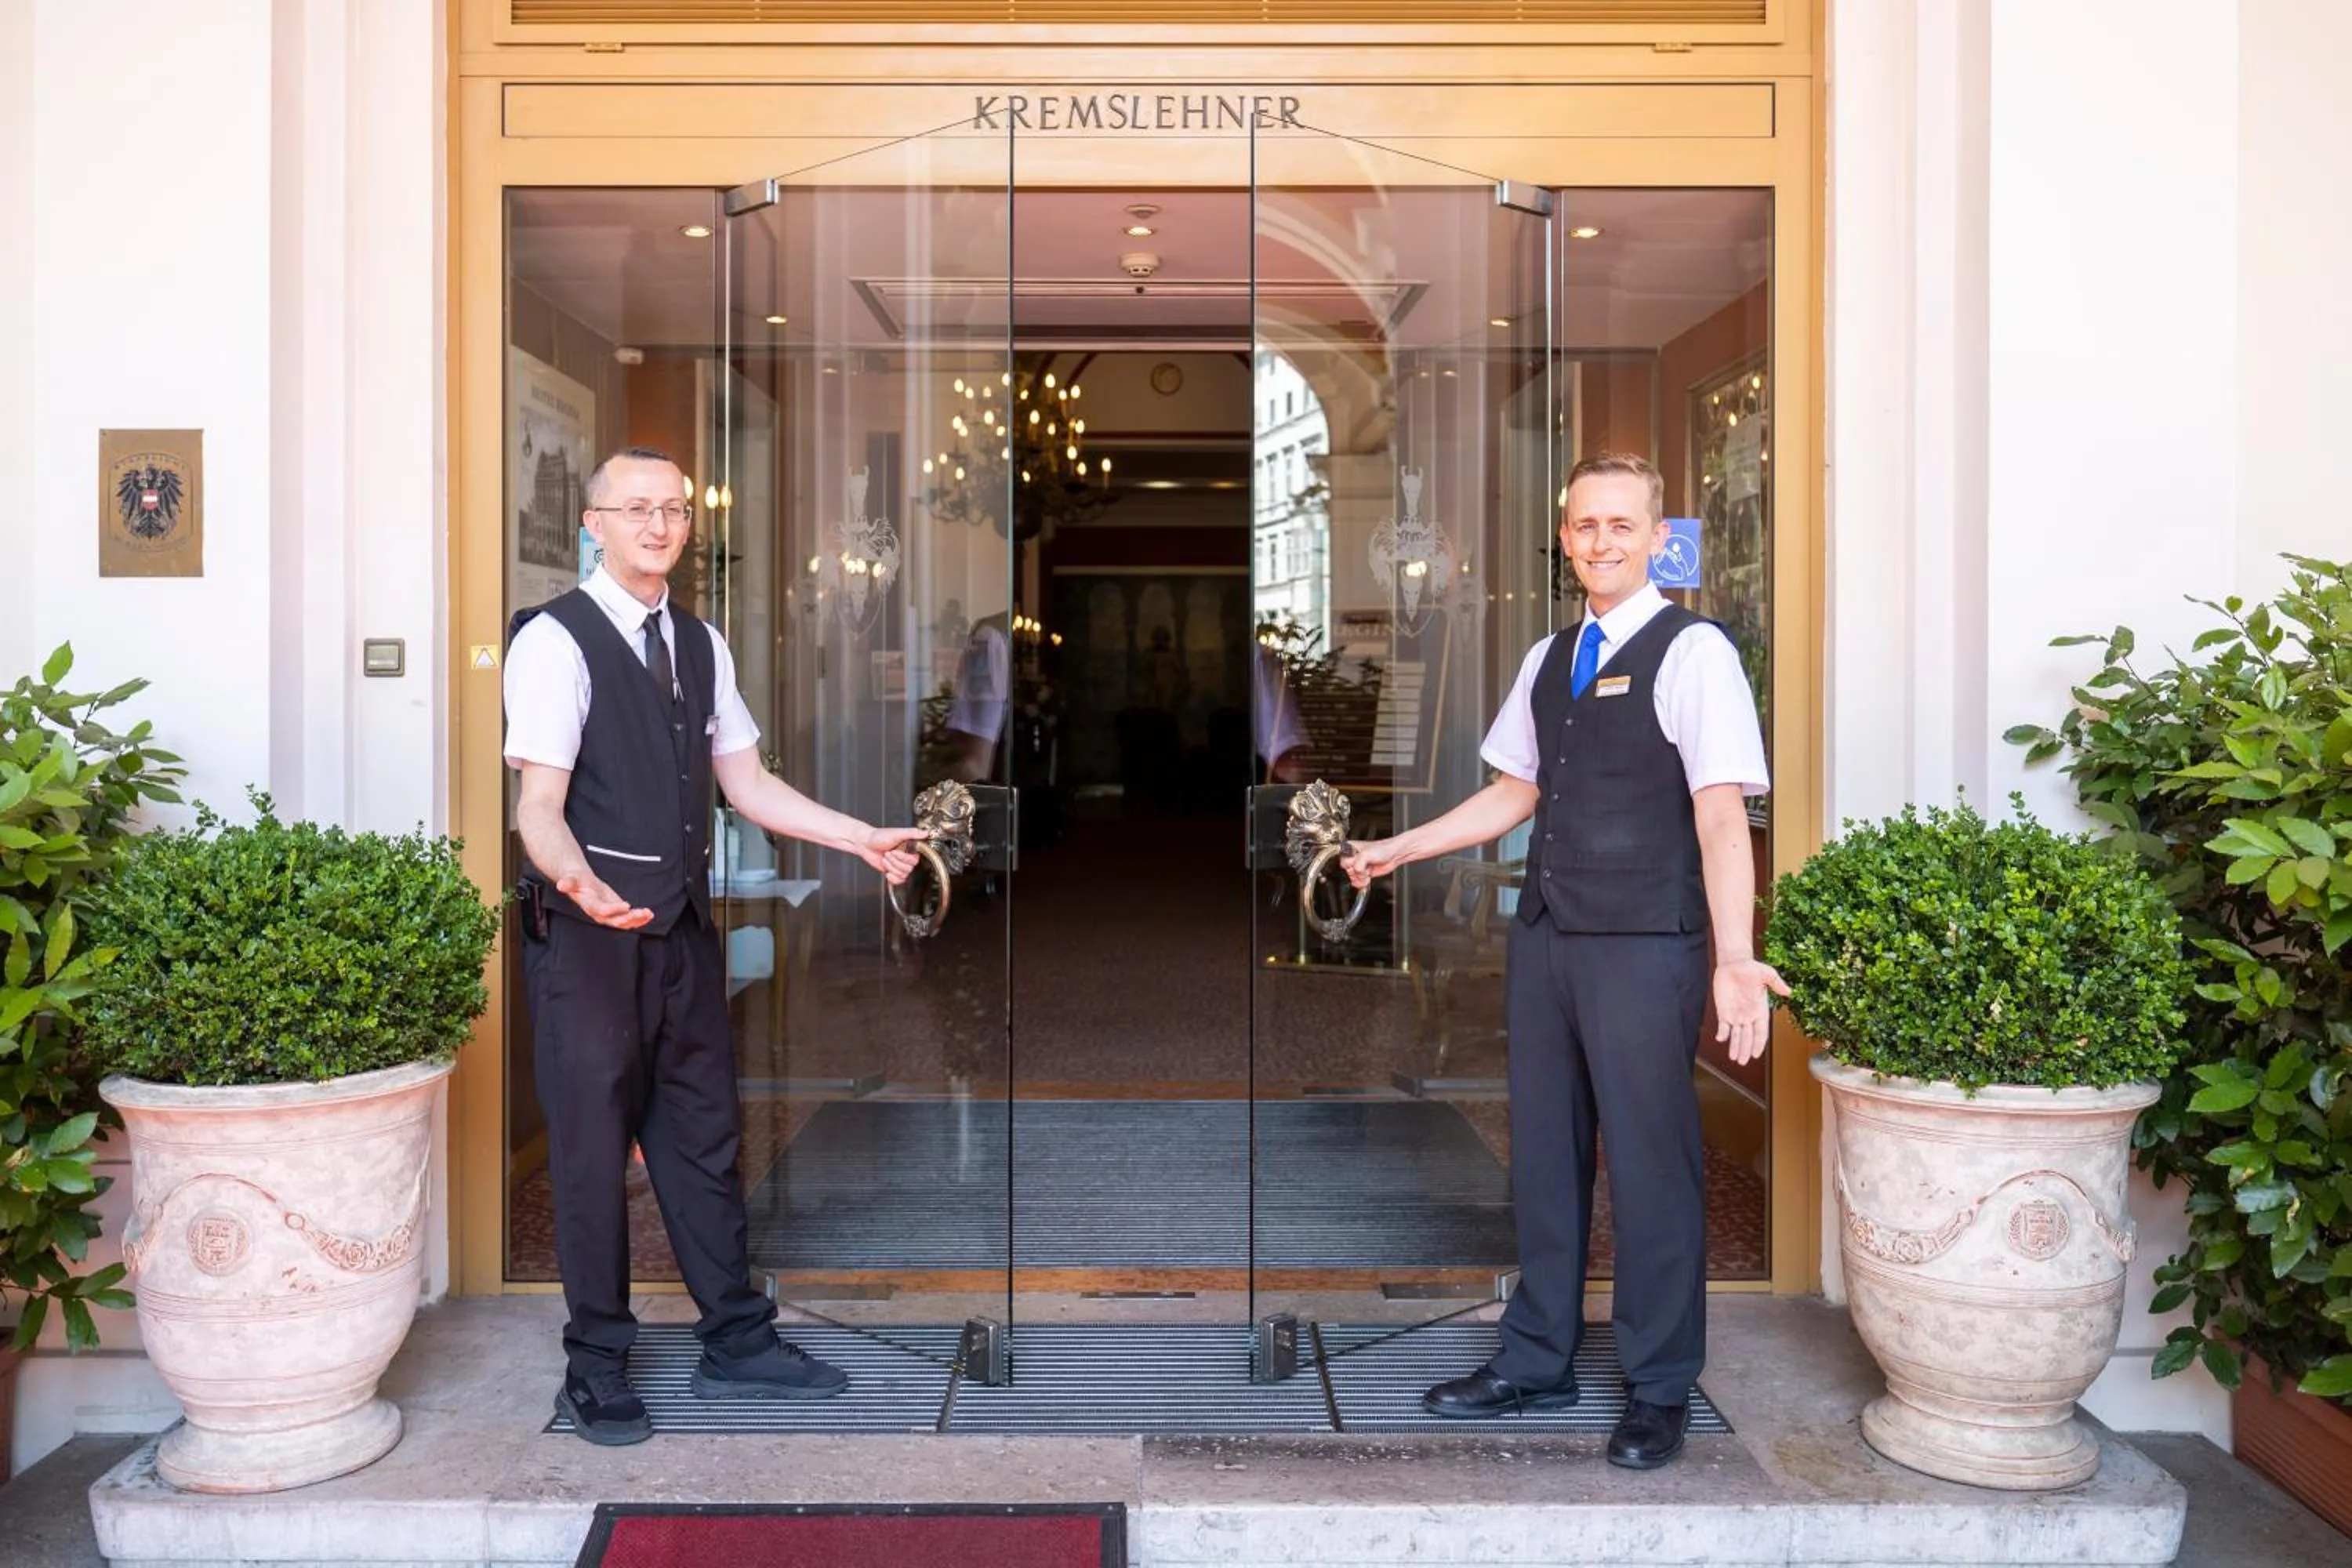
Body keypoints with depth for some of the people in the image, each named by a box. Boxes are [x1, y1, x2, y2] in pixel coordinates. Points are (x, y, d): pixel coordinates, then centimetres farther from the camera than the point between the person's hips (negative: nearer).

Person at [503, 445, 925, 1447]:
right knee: (593, 1146, 2)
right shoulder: (556, 641, -9)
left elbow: (747, 784, 17)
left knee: (701, 1134, 13)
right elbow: (539, 806, -16)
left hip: (683, 927, 7)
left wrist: (864, 839, 11)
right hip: (588, 929, -6)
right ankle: (596, 1371, 17)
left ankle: (736, 1343, 25)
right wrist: (582, 884, -36)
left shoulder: (700, 645, 13)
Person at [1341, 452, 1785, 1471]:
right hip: (1544, 937, 7)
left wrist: (1734, 960, -26)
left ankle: (1659, 1392, 19)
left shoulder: (1692, 653, -8)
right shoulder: (1548, 660, 13)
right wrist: (1397, 849, 20)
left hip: (1644, 948, -6)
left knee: (1650, 1165, 2)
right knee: (1543, 1154, 14)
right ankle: (1537, 1362, 29)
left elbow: (1722, 819, -15)